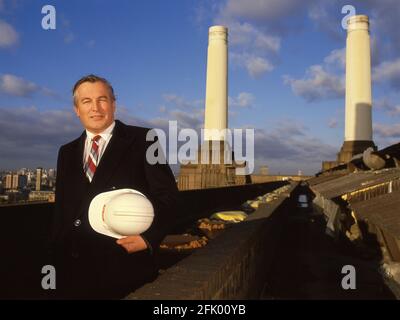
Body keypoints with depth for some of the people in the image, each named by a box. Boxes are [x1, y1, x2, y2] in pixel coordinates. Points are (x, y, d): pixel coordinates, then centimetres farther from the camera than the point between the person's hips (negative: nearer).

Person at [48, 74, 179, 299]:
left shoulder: (143, 140, -3)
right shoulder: (67, 153, 13)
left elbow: (167, 196, -7)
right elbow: (62, 209, 16)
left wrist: (149, 237, -19)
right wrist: (57, 254, 12)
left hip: (125, 267, -4)